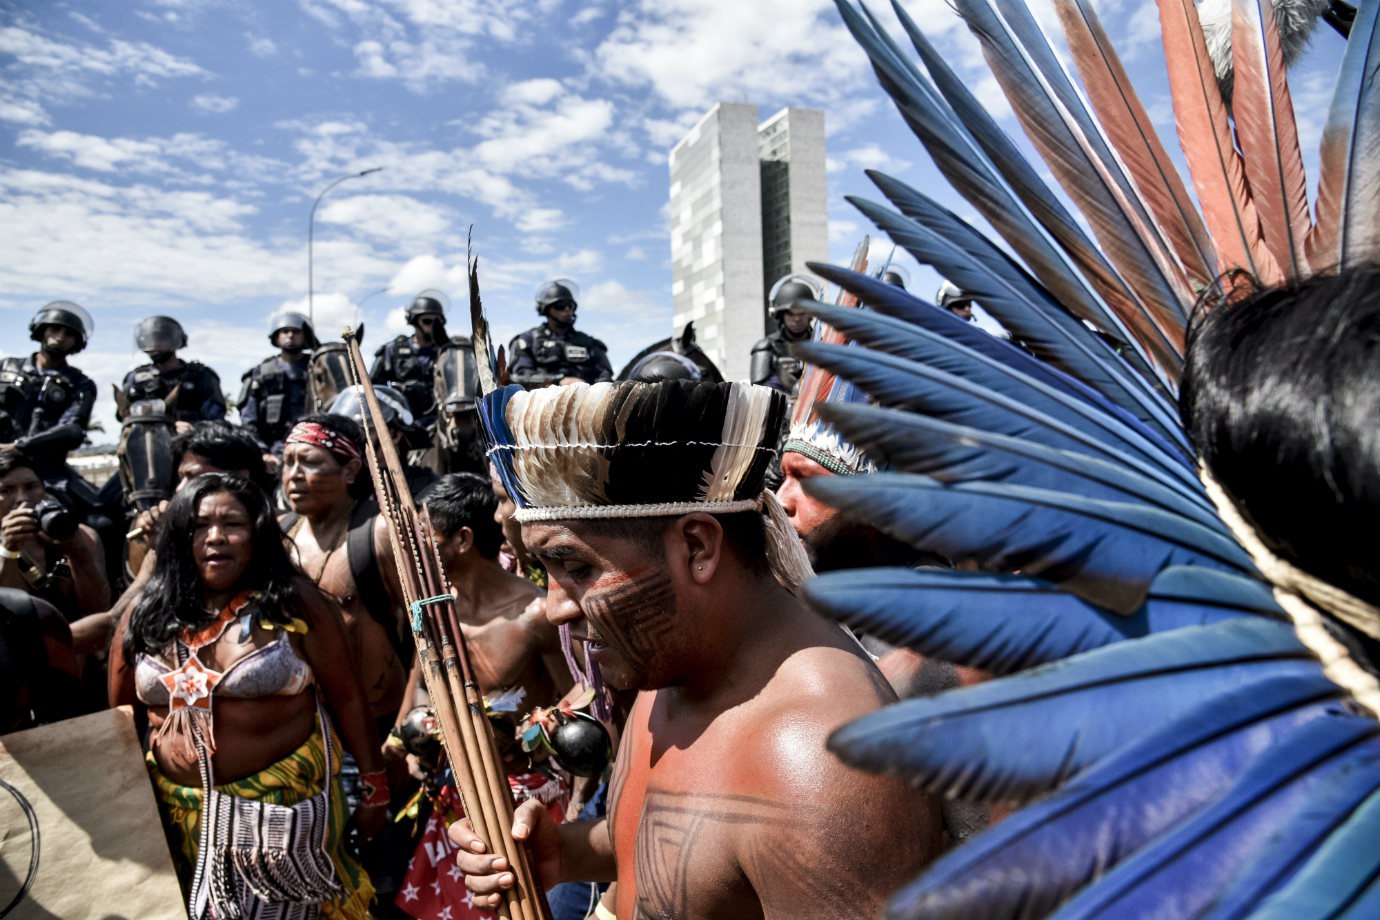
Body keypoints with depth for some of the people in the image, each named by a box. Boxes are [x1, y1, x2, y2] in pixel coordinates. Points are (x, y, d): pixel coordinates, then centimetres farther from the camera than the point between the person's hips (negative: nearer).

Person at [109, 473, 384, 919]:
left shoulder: (294, 601, -11)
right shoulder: (145, 616, 0)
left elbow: (347, 698, -8)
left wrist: (373, 788, -6)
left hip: (287, 799, -4)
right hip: (185, 809, 4)